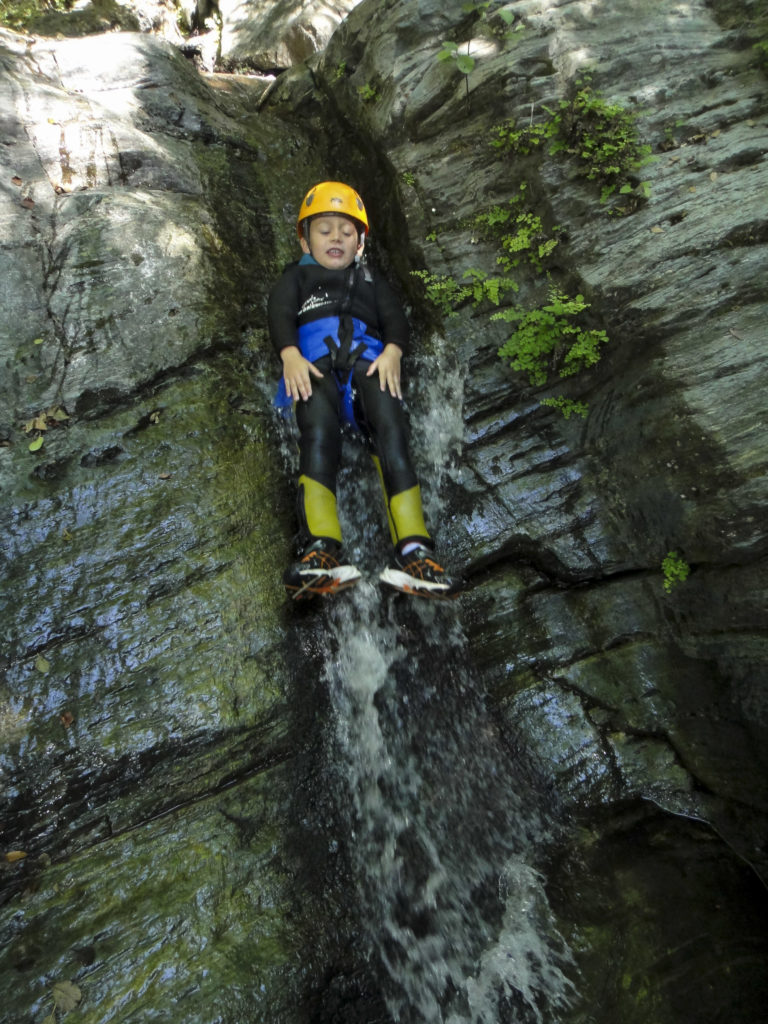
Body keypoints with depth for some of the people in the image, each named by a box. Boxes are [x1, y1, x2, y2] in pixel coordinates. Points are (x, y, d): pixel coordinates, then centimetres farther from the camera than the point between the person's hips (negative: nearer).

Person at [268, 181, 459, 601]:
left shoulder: (371, 281, 39)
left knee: (389, 431, -30)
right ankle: (320, 548, -48)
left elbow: (395, 318, 17)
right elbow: (280, 312, 13)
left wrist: (392, 352, -9)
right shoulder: (297, 276, 35)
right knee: (318, 429, -34)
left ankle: (413, 550, -42)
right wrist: (290, 355, -11)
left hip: (367, 361, 1)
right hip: (313, 365, -1)